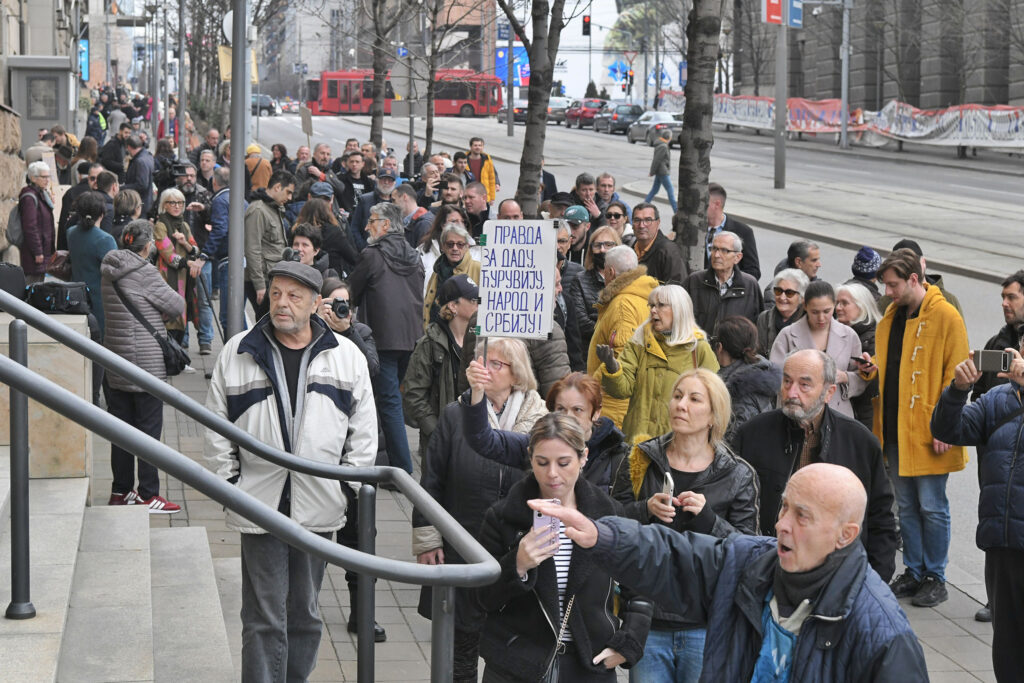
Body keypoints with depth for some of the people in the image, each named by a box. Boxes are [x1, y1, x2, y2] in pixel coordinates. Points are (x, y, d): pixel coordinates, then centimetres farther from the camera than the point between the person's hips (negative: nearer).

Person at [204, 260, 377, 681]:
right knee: (264, 616, -2)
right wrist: (229, 481, 2)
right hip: (259, 504, -2)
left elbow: (364, 429, 8)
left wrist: (350, 484, 3)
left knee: (305, 612, 13)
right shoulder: (238, 353, 1)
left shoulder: (346, 356, 3)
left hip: (318, 503, 2)